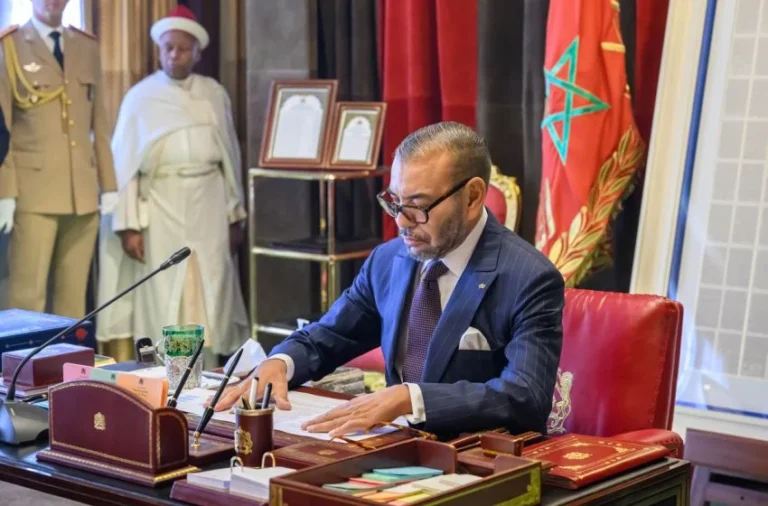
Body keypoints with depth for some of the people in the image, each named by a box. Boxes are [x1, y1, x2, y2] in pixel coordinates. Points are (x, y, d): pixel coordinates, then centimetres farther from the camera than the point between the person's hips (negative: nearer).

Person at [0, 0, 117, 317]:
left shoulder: (88, 47, 15)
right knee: (27, 296, -6)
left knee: (74, 296, 5)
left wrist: (108, 184, 11)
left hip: (83, 193, 4)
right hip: (34, 191, -4)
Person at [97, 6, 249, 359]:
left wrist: (235, 215, 10)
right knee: (162, 294, -2)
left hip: (209, 204, 2)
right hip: (160, 206, -2)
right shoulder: (140, 97, 0)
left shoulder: (215, 95, 7)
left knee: (211, 290, 1)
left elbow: (230, 156, 11)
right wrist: (128, 224, -8)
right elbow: (124, 163, -2)